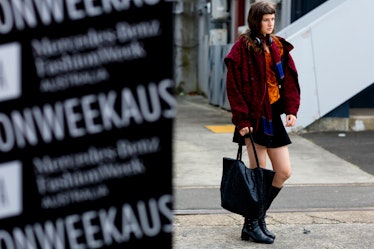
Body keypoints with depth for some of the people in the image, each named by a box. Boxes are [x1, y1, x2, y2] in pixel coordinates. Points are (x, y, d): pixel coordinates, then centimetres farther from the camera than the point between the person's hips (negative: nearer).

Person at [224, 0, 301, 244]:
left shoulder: (279, 47, 11)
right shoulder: (242, 49, -7)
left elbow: (290, 80, 9)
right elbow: (234, 87, -9)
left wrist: (291, 110, -4)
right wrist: (241, 120, -14)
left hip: (274, 116, 6)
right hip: (253, 117, -6)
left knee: (284, 172, 4)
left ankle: (258, 216, 20)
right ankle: (252, 224, 12)